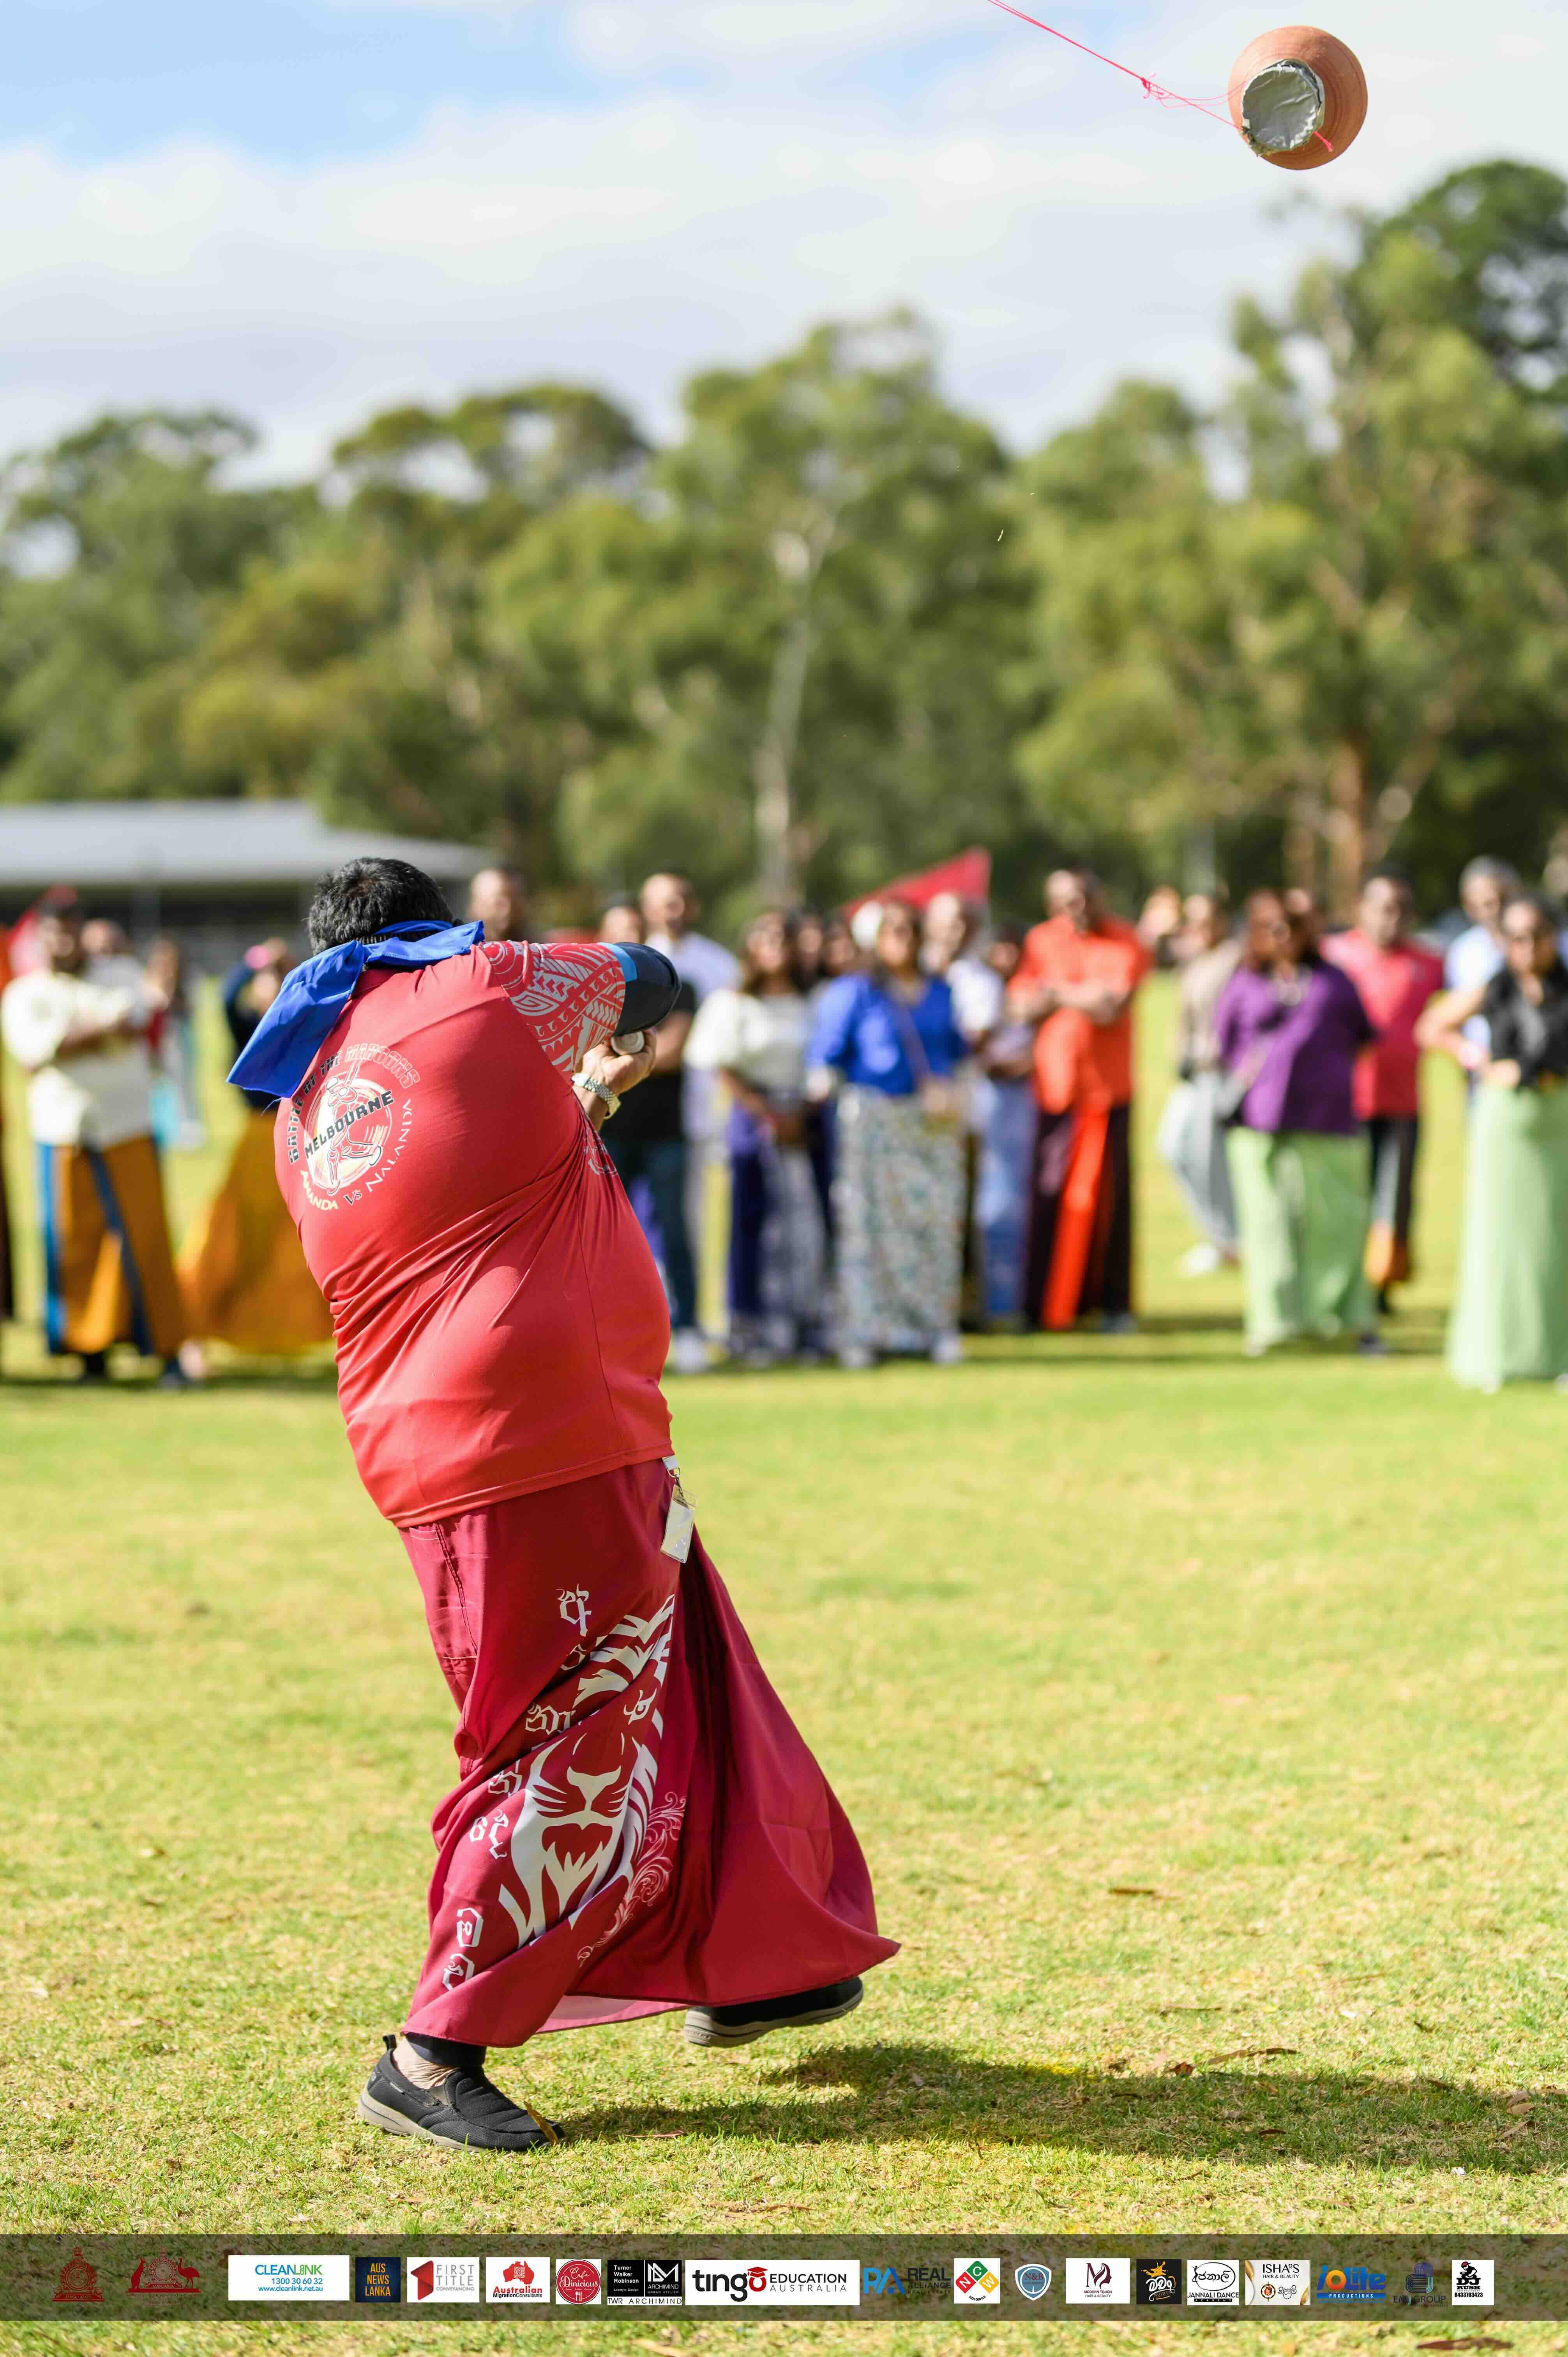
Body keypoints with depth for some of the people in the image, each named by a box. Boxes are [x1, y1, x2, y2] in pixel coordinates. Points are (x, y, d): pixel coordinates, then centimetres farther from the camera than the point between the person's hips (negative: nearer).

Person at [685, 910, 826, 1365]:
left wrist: (804, 1117, -5)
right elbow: (726, 1072, -2)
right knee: (756, 1220, -5)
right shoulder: (737, 1004, 4)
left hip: (802, 1118, 3)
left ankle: (805, 1329, 3)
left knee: (807, 1221, -2)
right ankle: (752, 1331, -1)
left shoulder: (809, 1004, 12)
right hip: (755, 1118, -3)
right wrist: (770, 1116, -11)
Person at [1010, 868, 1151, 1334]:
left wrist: (1059, 993, -5)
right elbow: (1022, 1006, -1)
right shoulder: (1041, 942, 8)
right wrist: (1087, 997, -11)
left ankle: (1114, 1303, 9)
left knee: (1110, 1194, 1)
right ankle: (1046, 1307, 4)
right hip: (1056, 1082, 1)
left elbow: (1114, 1008, -11)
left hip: (1110, 1086, -1)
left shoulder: (1126, 943, 0)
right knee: (1051, 1193, -2)